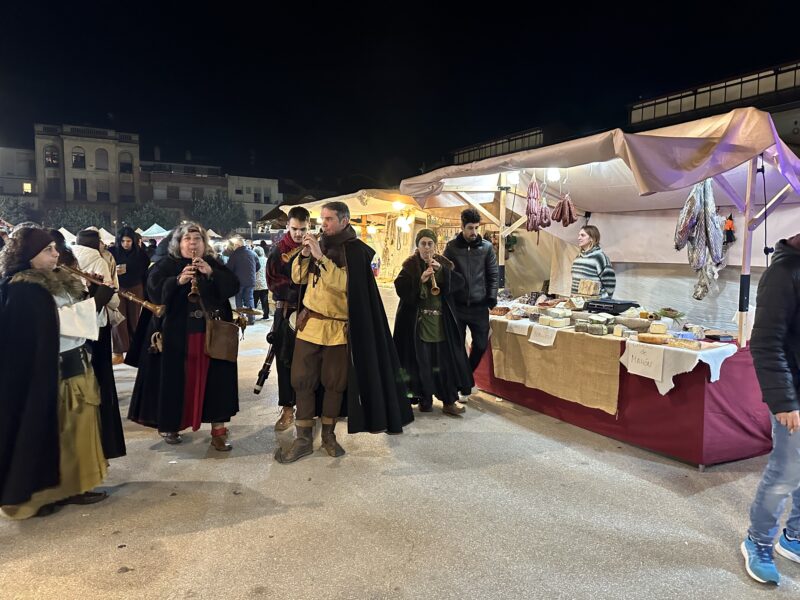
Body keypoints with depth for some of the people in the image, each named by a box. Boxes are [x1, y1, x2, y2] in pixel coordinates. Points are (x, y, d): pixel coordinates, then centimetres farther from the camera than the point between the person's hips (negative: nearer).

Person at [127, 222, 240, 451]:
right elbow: (154, 290, -12)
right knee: (175, 380, 3)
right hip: (176, 335, -2)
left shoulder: (214, 264, 10)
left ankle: (218, 428, 8)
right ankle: (169, 425, 23)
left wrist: (211, 273, -17)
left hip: (211, 334, 2)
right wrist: (178, 281, -25)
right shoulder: (165, 265, 4)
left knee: (215, 379, 0)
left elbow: (233, 286, -3)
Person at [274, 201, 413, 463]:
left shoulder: (356, 251, -7)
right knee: (302, 380, 2)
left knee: (334, 383, 6)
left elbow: (345, 284, -21)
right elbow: (298, 278, 8)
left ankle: (328, 435, 23)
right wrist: (305, 254, -8)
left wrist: (320, 257, -23)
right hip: (310, 323, 4)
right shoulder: (319, 244, 9)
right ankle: (303, 439, 11)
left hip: (338, 327, -4)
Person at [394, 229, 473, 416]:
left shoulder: (444, 264, 9)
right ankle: (425, 399, 15)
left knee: (446, 360, 0)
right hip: (417, 322, -2)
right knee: (421, 361, 1)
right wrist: (420, 280, -22)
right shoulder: (410, 266, 2)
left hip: (441, 321, 2)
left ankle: (449, 401, 8)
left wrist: (442, 270, -16)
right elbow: (400, 289, -10)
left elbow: (459, 283, -3)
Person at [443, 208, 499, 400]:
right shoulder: (451, 247, 1)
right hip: (457, 306, -1)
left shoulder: (486, 247, 3)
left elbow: (494, 275, 5)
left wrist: (491, 298, -5)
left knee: (481, 345, 2)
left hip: (479, 306, 1)